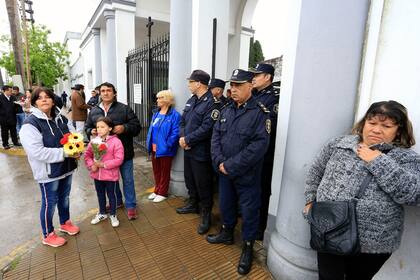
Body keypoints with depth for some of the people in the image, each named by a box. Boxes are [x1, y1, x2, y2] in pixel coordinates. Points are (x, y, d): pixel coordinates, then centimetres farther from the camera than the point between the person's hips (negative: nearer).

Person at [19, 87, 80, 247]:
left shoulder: (60, 118, 3)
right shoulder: (30, 124, -18)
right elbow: (36, 152, -25)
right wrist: (64, 153, -26)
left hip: (66, 167, 6)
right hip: (48, 172, -6)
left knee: (64, 197, 22)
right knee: (50, 202, 9)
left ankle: (65, 223, 44)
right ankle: (48, 235, 30)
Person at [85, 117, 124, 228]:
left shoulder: (116, 141, -16)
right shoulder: (93, 141, 0)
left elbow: (119, 159, -19)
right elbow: (87, 155, 7)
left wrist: (104, 164, -23)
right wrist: (91, 165, -11)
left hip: (110, 175, -5)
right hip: (97, 175, 5)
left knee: (111, 195, 12)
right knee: (100, 195, 22)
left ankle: (113, 215, 32)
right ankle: (102, 213, 43)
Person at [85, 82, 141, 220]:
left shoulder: (124, 109, -4)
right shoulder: (93, 111, 8)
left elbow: (137, 126, -5)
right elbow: (87, 127, 18)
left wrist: (124, 128, -23)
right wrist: (91, 131, -5)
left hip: (123, 151, -4)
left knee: (128, 179, 5)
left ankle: (130, 206, 19)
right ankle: (117, 201, 39)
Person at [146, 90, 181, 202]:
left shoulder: (174, 115, -14)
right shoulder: (156, 114, 9)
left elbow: (175, 133, -18)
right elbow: (151, 130, 14)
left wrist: (166, 146, -18)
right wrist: (150, 144, 5)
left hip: (165, 150, -7)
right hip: (154, 149, 7)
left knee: (164, 172, 10)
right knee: (156, 170, 18)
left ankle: (162, 193, 25)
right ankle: (157, 190, 35)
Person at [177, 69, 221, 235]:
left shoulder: (212, 103, -16)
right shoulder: (191, 100, 11)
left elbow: (206, 128, -23)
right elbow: (183, 120, 12)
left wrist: (187, 140, -16)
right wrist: (182, 137, -6)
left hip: (201, 152, -8)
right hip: (188, 149, 9)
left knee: (203, 184, 4)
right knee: (189, 179, 22)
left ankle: (206, 214, 22)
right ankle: (193, 204, 43)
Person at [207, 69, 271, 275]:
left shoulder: (260, 112, -13)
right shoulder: (226, 111, 8)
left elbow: (259, 145, -21)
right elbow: (215, 136, 4)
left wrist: (231, 166, -21)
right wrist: (220, 162, -11)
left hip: (247, 174, -5)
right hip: (224, 171, 6)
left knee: (249, 210, 10)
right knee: (225, 203, 22)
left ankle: (248, 247, 31)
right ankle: (227, 232, 46)